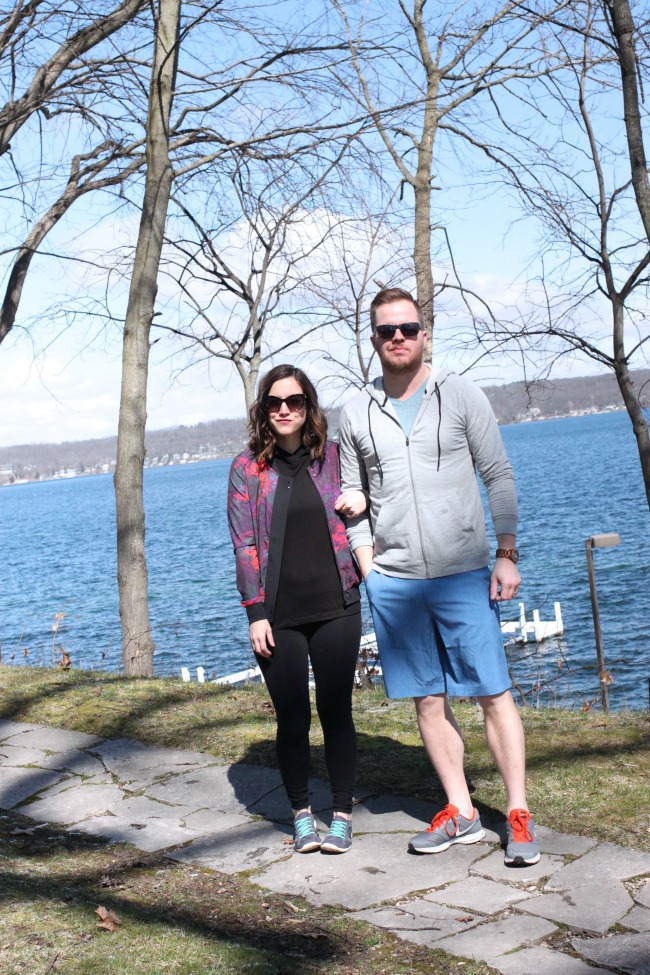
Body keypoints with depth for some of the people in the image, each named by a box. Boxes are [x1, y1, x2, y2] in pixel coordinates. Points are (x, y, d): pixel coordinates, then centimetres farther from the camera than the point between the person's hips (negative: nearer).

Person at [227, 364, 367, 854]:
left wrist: (361, 498, -4)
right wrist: (255, 613, -6)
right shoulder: (248, 468, 2)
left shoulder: (333, 456, 5)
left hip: (335, 607, 1)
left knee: (336, 712, 5)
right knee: (292, 718, 5)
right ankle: (301, 815, 23)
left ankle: (342, 815, 19)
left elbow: (353, 511, 21)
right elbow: (245, 544, 0)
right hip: (278, 616, 0)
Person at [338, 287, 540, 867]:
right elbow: (352, 498, 12)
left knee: (494, 693, -3)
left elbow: (499, 477, 3)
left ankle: (519, 816, 8)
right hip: (392, 581, 2)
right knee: (429, 700, 7)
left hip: (463, 574, -2)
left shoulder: (461, 395, 2)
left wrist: (507, 556, -4)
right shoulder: (357, 415, 8)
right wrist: (368, 570, 3)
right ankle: (460, 814, 19)